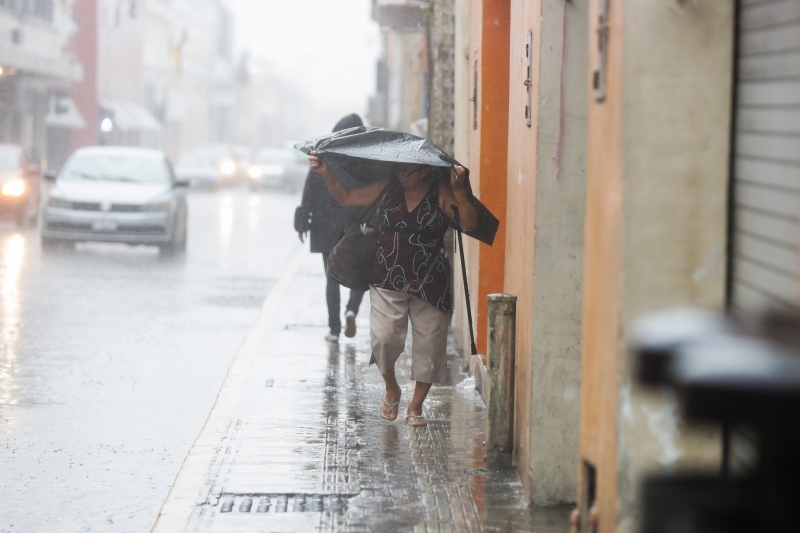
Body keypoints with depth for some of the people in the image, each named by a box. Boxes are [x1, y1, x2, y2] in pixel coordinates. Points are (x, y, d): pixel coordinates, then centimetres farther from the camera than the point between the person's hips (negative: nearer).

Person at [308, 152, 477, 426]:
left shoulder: (442, 193, -4)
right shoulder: (388, 186, 2)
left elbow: (469, 224, -15)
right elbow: (346, 198, 8)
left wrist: (459, 191, -27)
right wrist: (326, 174, -4)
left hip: (430, 282, -1)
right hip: (388, 279, 1)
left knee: (428, 344, 3)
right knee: (384, 338, -12)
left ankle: (416, 406, 20)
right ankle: (391, 389, 18)